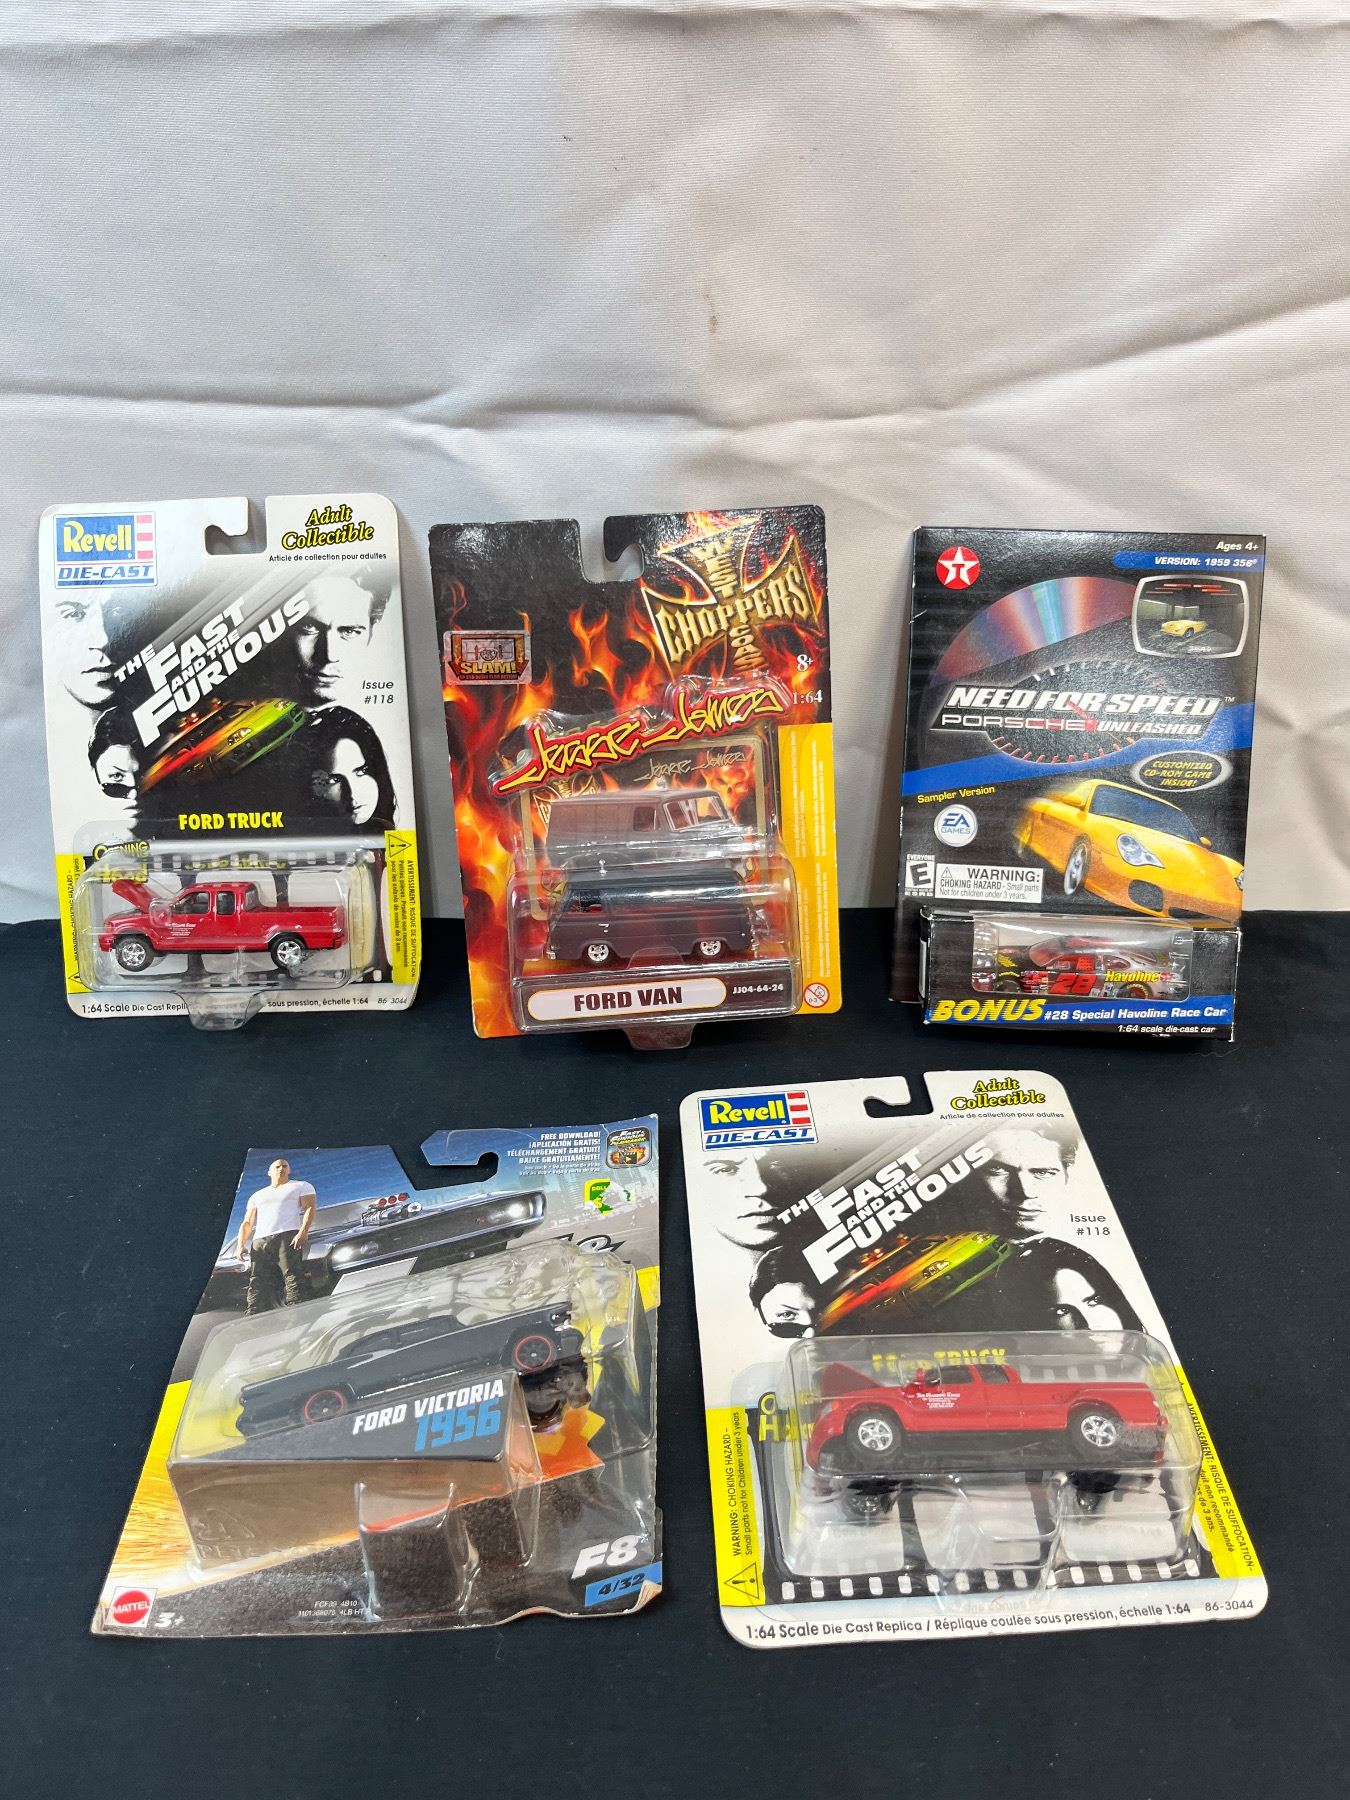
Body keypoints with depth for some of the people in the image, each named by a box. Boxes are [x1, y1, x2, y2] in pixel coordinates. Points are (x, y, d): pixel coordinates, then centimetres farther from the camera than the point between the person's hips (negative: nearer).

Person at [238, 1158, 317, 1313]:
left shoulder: (301, 1186, 21)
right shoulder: (257, 1196, 32)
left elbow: (310, 1208, 4)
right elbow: (247, 1223, 23)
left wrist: (303, 1232, -15)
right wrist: (241, 1245, 3)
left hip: (288, 1237, -4)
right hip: (260, 1242, 4)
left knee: (292, 1276, -21)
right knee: (257, 1284, -12)